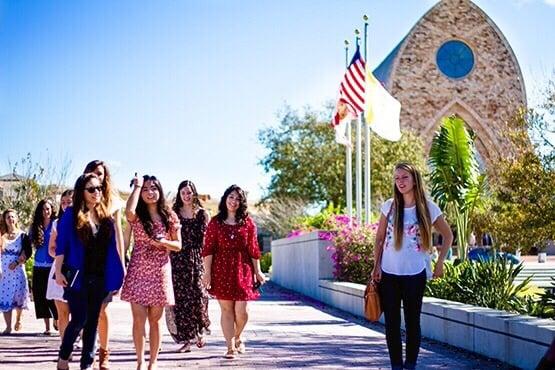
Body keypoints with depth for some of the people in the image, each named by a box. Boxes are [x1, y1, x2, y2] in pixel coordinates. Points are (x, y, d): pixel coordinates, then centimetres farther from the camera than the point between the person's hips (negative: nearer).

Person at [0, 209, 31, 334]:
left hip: (18, 270, -1)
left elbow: (28, 252, 0)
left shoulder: (23, 235, 4)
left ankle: (18, 319, 29)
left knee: (18, 296, 2)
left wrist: (17, 262, -13)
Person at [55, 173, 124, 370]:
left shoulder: (105, 217, 9)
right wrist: (58, 271, -11)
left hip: (99, 278, 5)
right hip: (77, 276, -4)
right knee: (79, 319, -6)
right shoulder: (71, 214, -4)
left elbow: (111, 248, 11)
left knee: (92, 320, 8)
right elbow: (61, 245, -5)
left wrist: (115, 275, 7)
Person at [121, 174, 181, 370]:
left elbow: (178, 245, 7)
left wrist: (163, 243, -14)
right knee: (139, 319, -3)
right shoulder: (137, 214, 1)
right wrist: (137, 186, -13)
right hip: (138, 271, -1)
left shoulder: (169, 215, 6)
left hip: (160, 271, 1)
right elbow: (128, 211, -26)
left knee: (155, 320, 7)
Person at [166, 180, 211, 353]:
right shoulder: (173, 214, 9)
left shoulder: (202, 214, 7)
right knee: (180, 299, -4)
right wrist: (168, 259, 0)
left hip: (197, 261, -1)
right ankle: (185, 339, 4)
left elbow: (208, 240, 6)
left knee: (197, 296, -8)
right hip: (177, 262, 1)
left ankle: (201, 331, 18)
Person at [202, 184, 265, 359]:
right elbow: (208, 248, 1)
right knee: (226, 309, 1)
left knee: (241, 310, -3)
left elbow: (253, 248, 7)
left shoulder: (247, 222, 5)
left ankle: (238, 337, 27)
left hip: (243, 269, 0)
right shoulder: (215, 222, 3)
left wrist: (257, 271, 5)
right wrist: (207, 272, -5)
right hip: (221, 270, 0)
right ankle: (231, 347, 8)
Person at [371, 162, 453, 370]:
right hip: (389, 274, 2)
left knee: (412, 322, 6)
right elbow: (379, 239, 7)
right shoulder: (389, 206, 2)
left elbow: (448, 235, 9)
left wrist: (440, 262, 4)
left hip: (415, 274, -1)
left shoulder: (428, 208, -3)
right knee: (392, 322, 5)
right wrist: (376, 266, -1)